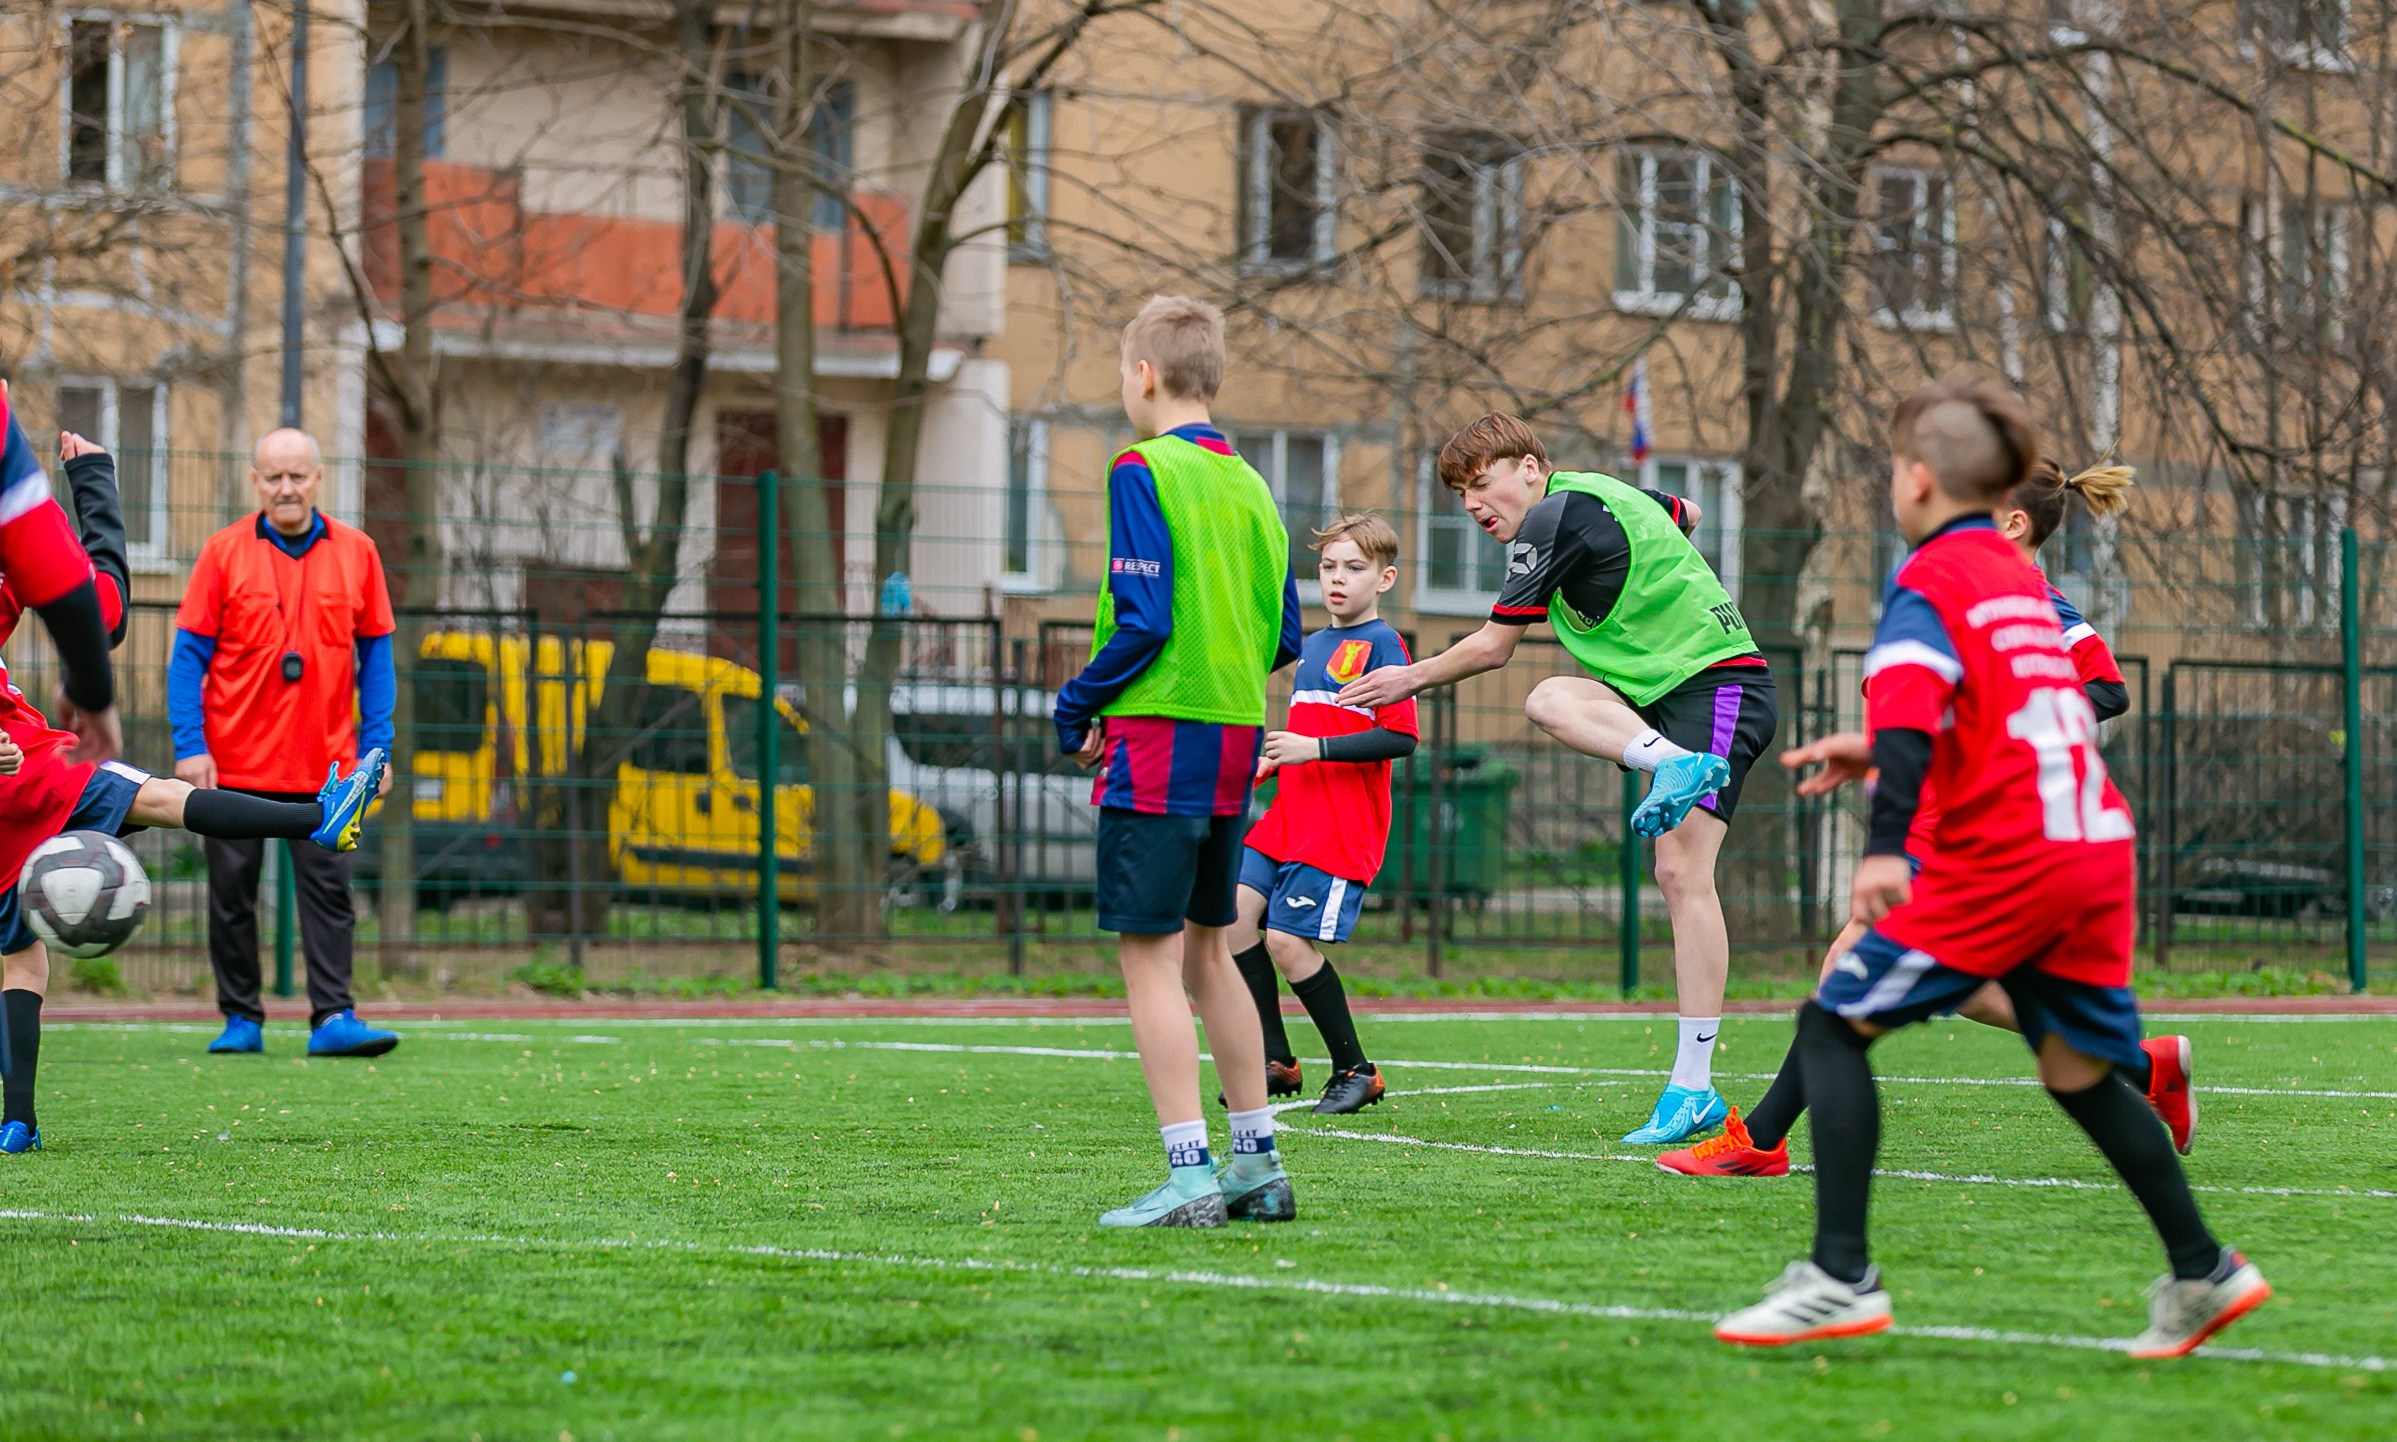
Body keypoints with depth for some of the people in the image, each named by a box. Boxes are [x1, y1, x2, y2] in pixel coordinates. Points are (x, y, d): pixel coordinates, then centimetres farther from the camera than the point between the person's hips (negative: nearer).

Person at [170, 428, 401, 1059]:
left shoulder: (355, 552, 4)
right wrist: (190, 746, -8)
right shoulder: (224, 551, 0)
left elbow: (375, 655, 8)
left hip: (325, 764, 0)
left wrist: (376, 748, 2)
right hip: (235, 761, 0)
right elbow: (188, 655, 0)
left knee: (328, 888, -5)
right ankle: (240, 1019, 13)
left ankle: (332, 1017, -7)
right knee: (232, 891, 4)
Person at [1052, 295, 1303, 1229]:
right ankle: (1258, 1166, 18)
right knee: (1204, 947, 16)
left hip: (1159, 735, -8)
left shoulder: (1145, 470, -9)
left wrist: (1078, 705, -4)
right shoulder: (1249, 485, 13)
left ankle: (1189, 1175, -11)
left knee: (1148, 953, -5)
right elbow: (1284, 634, 14)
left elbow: (1143, 619, -16)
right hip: (1236, 738, 8)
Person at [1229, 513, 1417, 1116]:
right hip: (1288, 817, 8)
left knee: (1287, 940, -13)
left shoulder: (1381, 645, -8)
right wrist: (1270, 762, 14)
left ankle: (1355, 1070, 1)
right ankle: (1277, 1062, 7)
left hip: (1341, 829, -8)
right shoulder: (1310, 646, 18)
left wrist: (1314, 748, -20)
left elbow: (1400, 738, -17)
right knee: (1236, 913, -2)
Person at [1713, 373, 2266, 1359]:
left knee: (1834, 1024, -1)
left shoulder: (1929, 581, -5)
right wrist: (1880, 755, 35)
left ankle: (1840, 1278, -9)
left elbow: (1909, 713, -21)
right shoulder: (2022, 576, 20)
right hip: (2097, 842, 8)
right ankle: (2202, 1275, 17)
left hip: (2002, 859, -8)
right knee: (2076, 1068, 19)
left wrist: (1884, 847, -33)